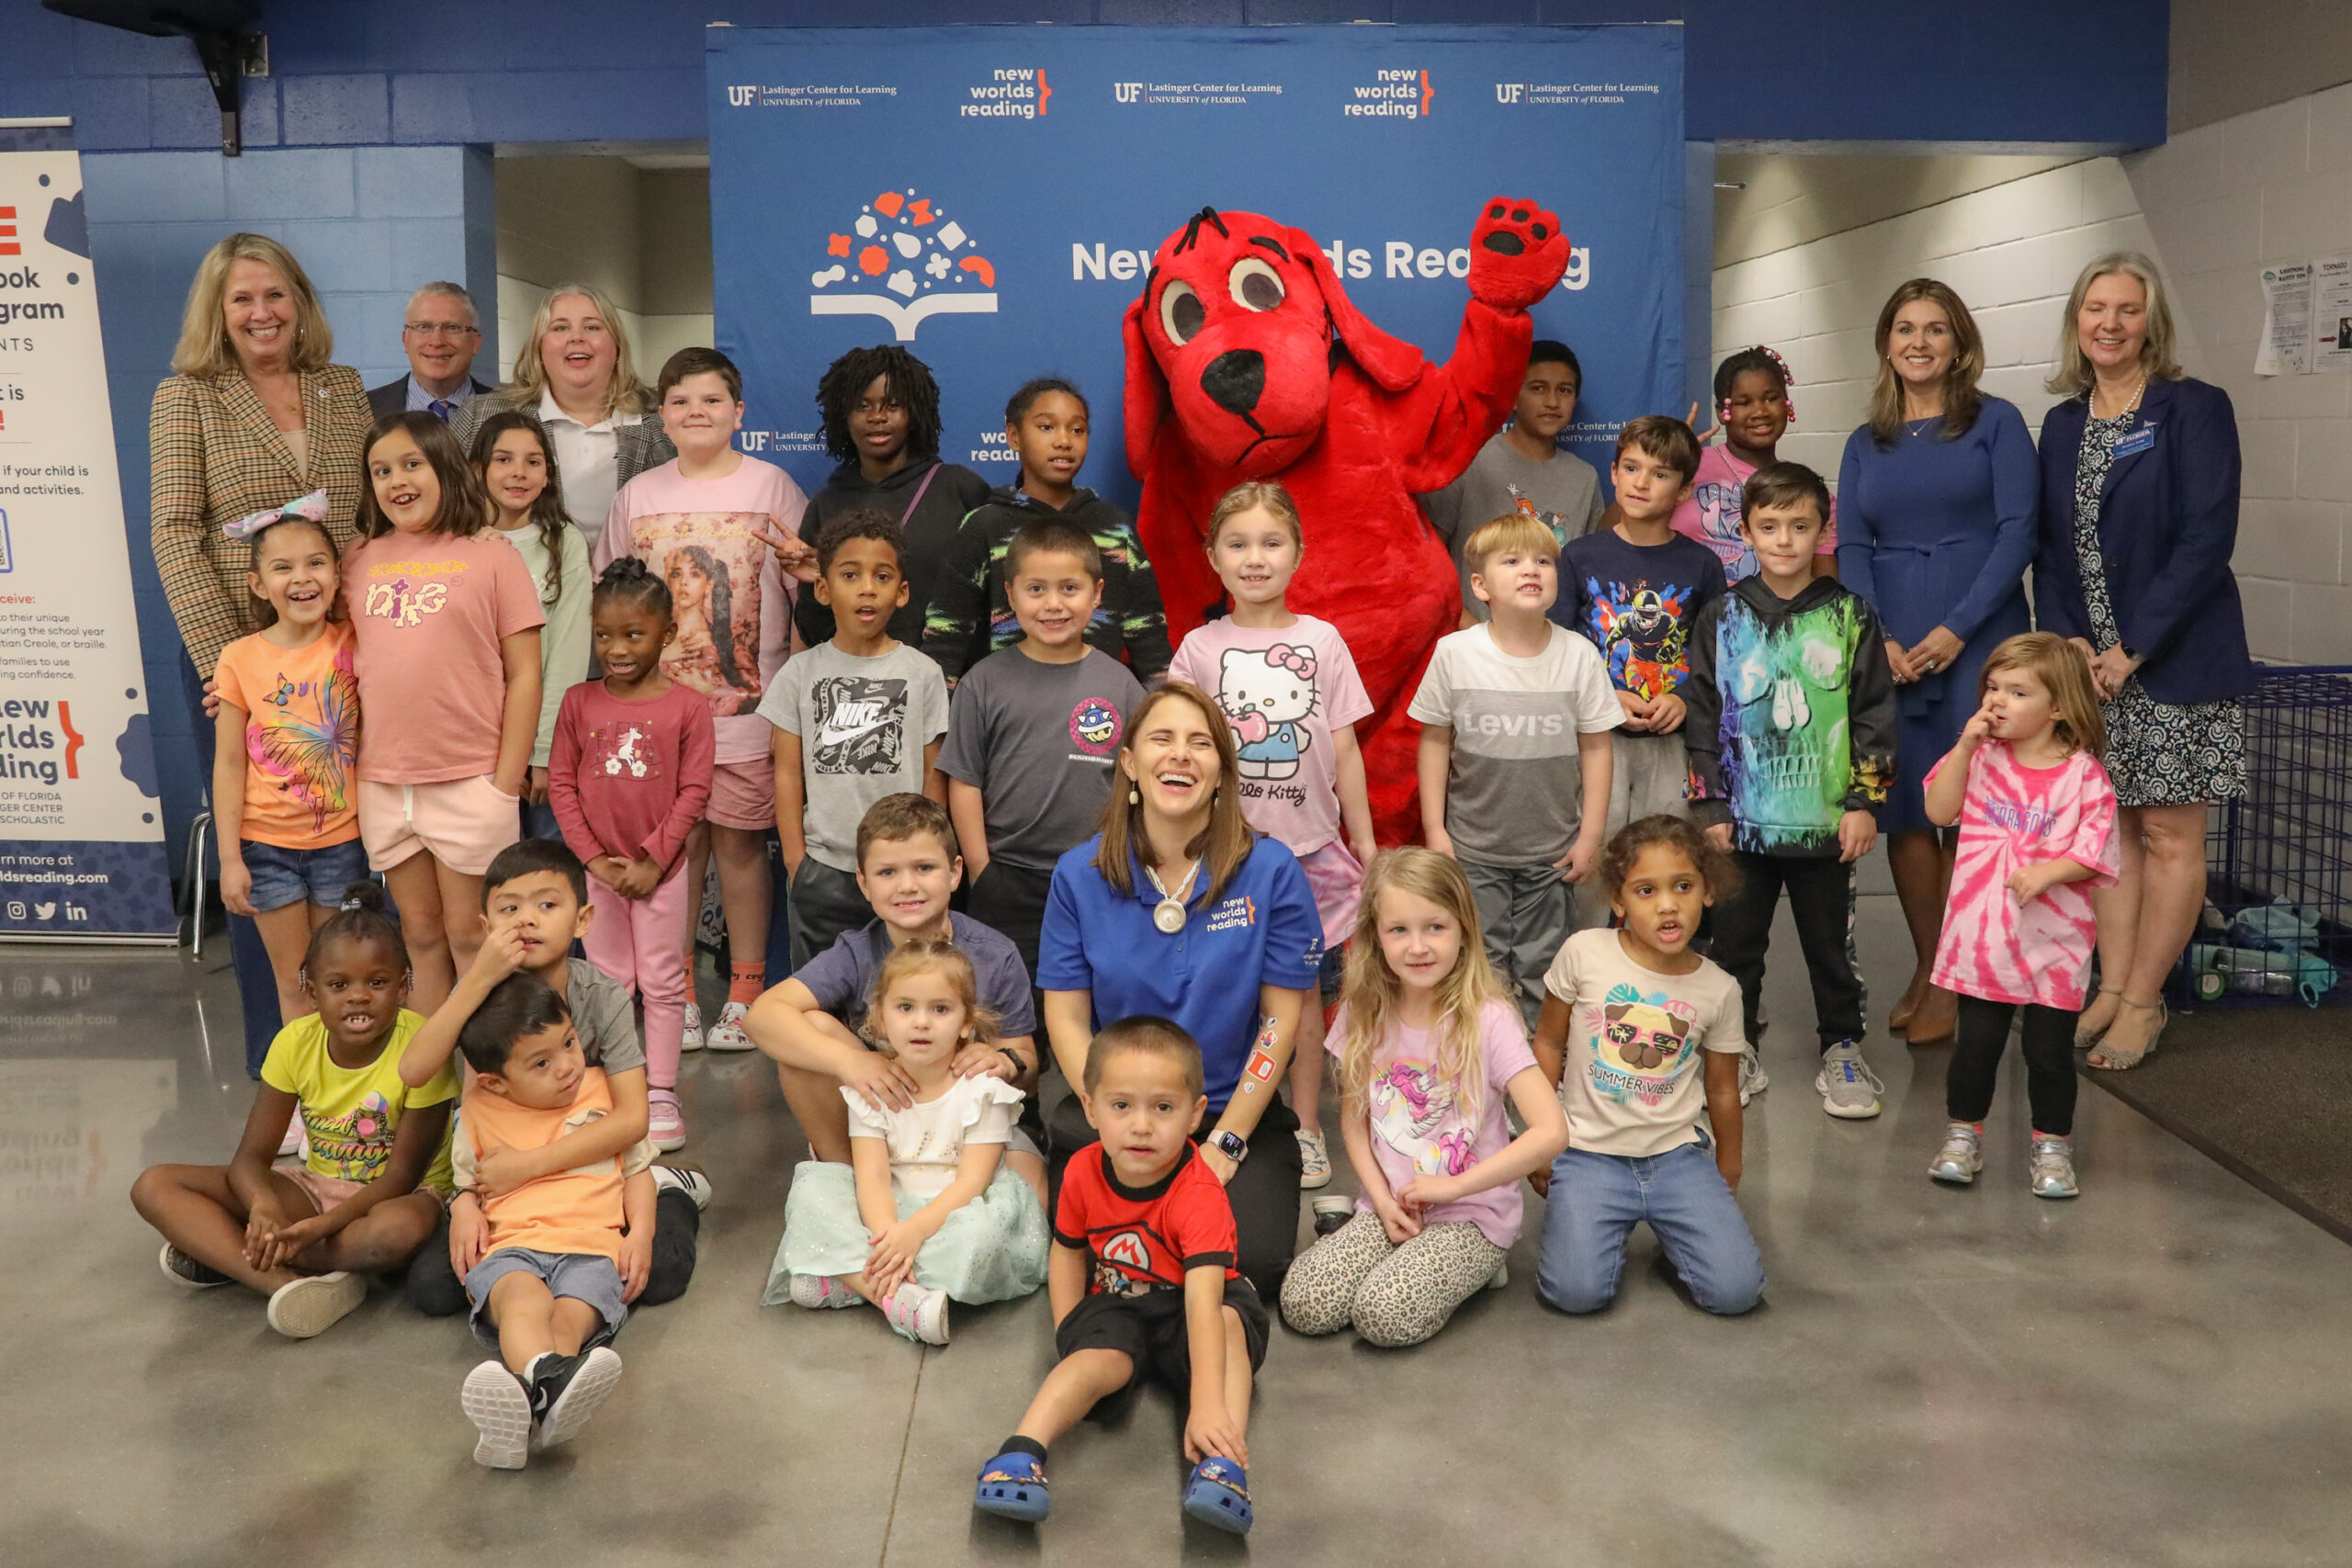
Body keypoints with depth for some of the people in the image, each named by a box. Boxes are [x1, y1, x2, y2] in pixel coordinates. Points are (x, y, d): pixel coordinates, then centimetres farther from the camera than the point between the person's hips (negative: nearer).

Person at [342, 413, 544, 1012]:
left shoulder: (490, 557, -3)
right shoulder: (361, 560, 9)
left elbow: (523, 675, -5)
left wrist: (507, 782, -9)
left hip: (469, 781, -4)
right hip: (382, 782, 4)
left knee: (469, 934, 4)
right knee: (420, 931, 14)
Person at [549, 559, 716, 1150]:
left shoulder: (687, 705, -8)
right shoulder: (579, 703, -2)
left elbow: (694, 791, -8)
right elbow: (561, 784, 0)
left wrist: (653, 859, -12)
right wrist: (593, 858, -7)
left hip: (661, 869, -2)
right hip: (597, 868, 2)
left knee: (663, 982, 7)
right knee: (607, 981, 12)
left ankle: (660, 1093, 16)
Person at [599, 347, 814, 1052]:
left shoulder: (770, 485, 1)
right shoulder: (639, 494, 8)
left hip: (746, 707, -2)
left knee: (740, 841, 2)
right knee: (675, 842, 6)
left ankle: (745, 993, 13)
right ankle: (677, 993, 18)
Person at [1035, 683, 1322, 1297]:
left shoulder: (1271, 871, -7)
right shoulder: (1080, 874, -2)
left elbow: (1280, 1019, -5)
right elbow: (1067, 1018, -2)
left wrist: (1224, 1145, -10)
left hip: (1239, 1113, -1)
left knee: (1252, 1260, -22)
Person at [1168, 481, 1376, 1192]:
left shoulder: (1322, 641, 3)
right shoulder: (1199, 648, 1)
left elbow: (1344, 750, 6)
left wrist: (1365, 841, 7)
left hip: (1309, 846, 1)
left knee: (1305, 988, 7)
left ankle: (1305, 1127, 20)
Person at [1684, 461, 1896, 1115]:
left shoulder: (1849, 616, 0)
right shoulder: (1722, 618, 2)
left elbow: (1875, 713, 1)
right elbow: (1703, 717, 3)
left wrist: (1864, 802, -4)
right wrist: (1710, 806, -1)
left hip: (1826, 819, -1)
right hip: (1744, 819, 1)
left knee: (1831, 941, 10)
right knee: (1735, 939, 9)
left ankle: (1843, 1049, 25)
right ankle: (1739, 1050, 23)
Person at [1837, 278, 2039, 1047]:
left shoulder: (1995, 422, 3)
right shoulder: (1865, 444, 14)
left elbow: (2017, 531, -5)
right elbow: (1851, 547, 7)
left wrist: (1956, 629, -14)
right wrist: (1877, 638, -9)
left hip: (1977, 643, -3)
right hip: (1887, 651, 3)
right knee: (1904, 810, 4)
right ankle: (1926, 969, 18)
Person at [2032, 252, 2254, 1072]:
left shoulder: (2194, 409, -7)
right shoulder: (2063, 424, 10)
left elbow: (2207, 540, -14)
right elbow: (2049, 546, 10)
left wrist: (2132, 650, -17)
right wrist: (2068, 641, -5)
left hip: (2175, 660, -5)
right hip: (2086, 660, 5)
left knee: (2169, 834, 1)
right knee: (2109, 826, 9)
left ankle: (2141, 1001, 10)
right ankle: (2111, 988, 18)